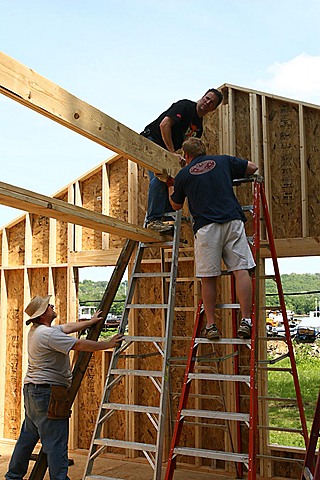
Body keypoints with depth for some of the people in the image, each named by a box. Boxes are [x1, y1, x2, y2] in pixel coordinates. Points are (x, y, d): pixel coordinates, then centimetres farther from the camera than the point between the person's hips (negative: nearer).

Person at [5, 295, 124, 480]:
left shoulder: (36, 330, 12)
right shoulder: (48, 334, -19)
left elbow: (67, 328, 17)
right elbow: (81, 345, -20)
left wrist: (92, 321, 21)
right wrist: (109, 344, -11)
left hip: (32, 390, 10)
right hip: (47, 392, -10)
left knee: (28, 436, 20)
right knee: (56, 442, -6)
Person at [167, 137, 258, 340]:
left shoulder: (183, 174, 15)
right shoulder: (223, 160, 17)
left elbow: (176, 205, 27)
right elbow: (253, 167, 25)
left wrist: (170, 187, 45)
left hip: (206, 226, -1)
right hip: (233, 221, 1)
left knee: (209, 278, 5)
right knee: (241, 270, -2)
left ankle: (211, 325, 7)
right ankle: (246, 321, -7)